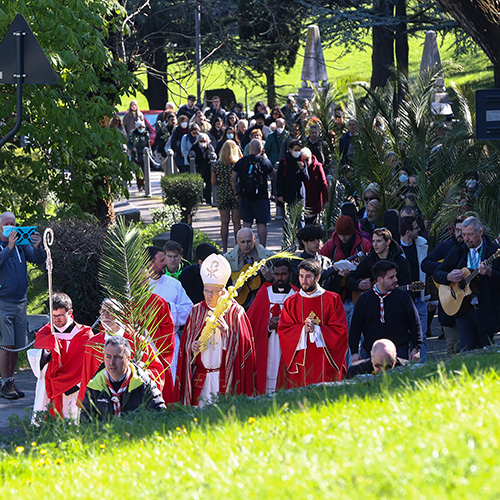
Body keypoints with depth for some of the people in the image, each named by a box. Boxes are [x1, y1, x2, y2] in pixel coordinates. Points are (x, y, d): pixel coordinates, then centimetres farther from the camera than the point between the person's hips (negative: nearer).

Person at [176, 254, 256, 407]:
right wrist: (192, 346, -8)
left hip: (225, 377, -3)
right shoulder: (197, 311, 9)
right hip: (200, 376, 3)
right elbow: (187, 341, 14)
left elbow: (243, 343, -4)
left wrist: (227, 331, -19)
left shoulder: (235, 311, 0)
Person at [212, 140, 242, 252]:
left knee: (224, 223, 5)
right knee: (237, 223, 5)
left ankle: (224, 249, 5)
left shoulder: (217, 165, -3)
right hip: (236, 194, -1)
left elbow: (214, 182, 1)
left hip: (222, 194, 1)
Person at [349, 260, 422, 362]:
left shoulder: (403, 297, 5)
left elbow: (415, 324, 7)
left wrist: (416, 349, 0)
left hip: (400, 350, -1)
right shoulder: (364, 299, 6)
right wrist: (354, 352, 4)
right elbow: (355, 327, 10)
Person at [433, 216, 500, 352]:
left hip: (486, 310, -2)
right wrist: (449, 277, -10)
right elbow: (437, 274, 12)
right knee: (466, 352, -7)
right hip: (464, 310, 2)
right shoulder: (457, 251, 9)